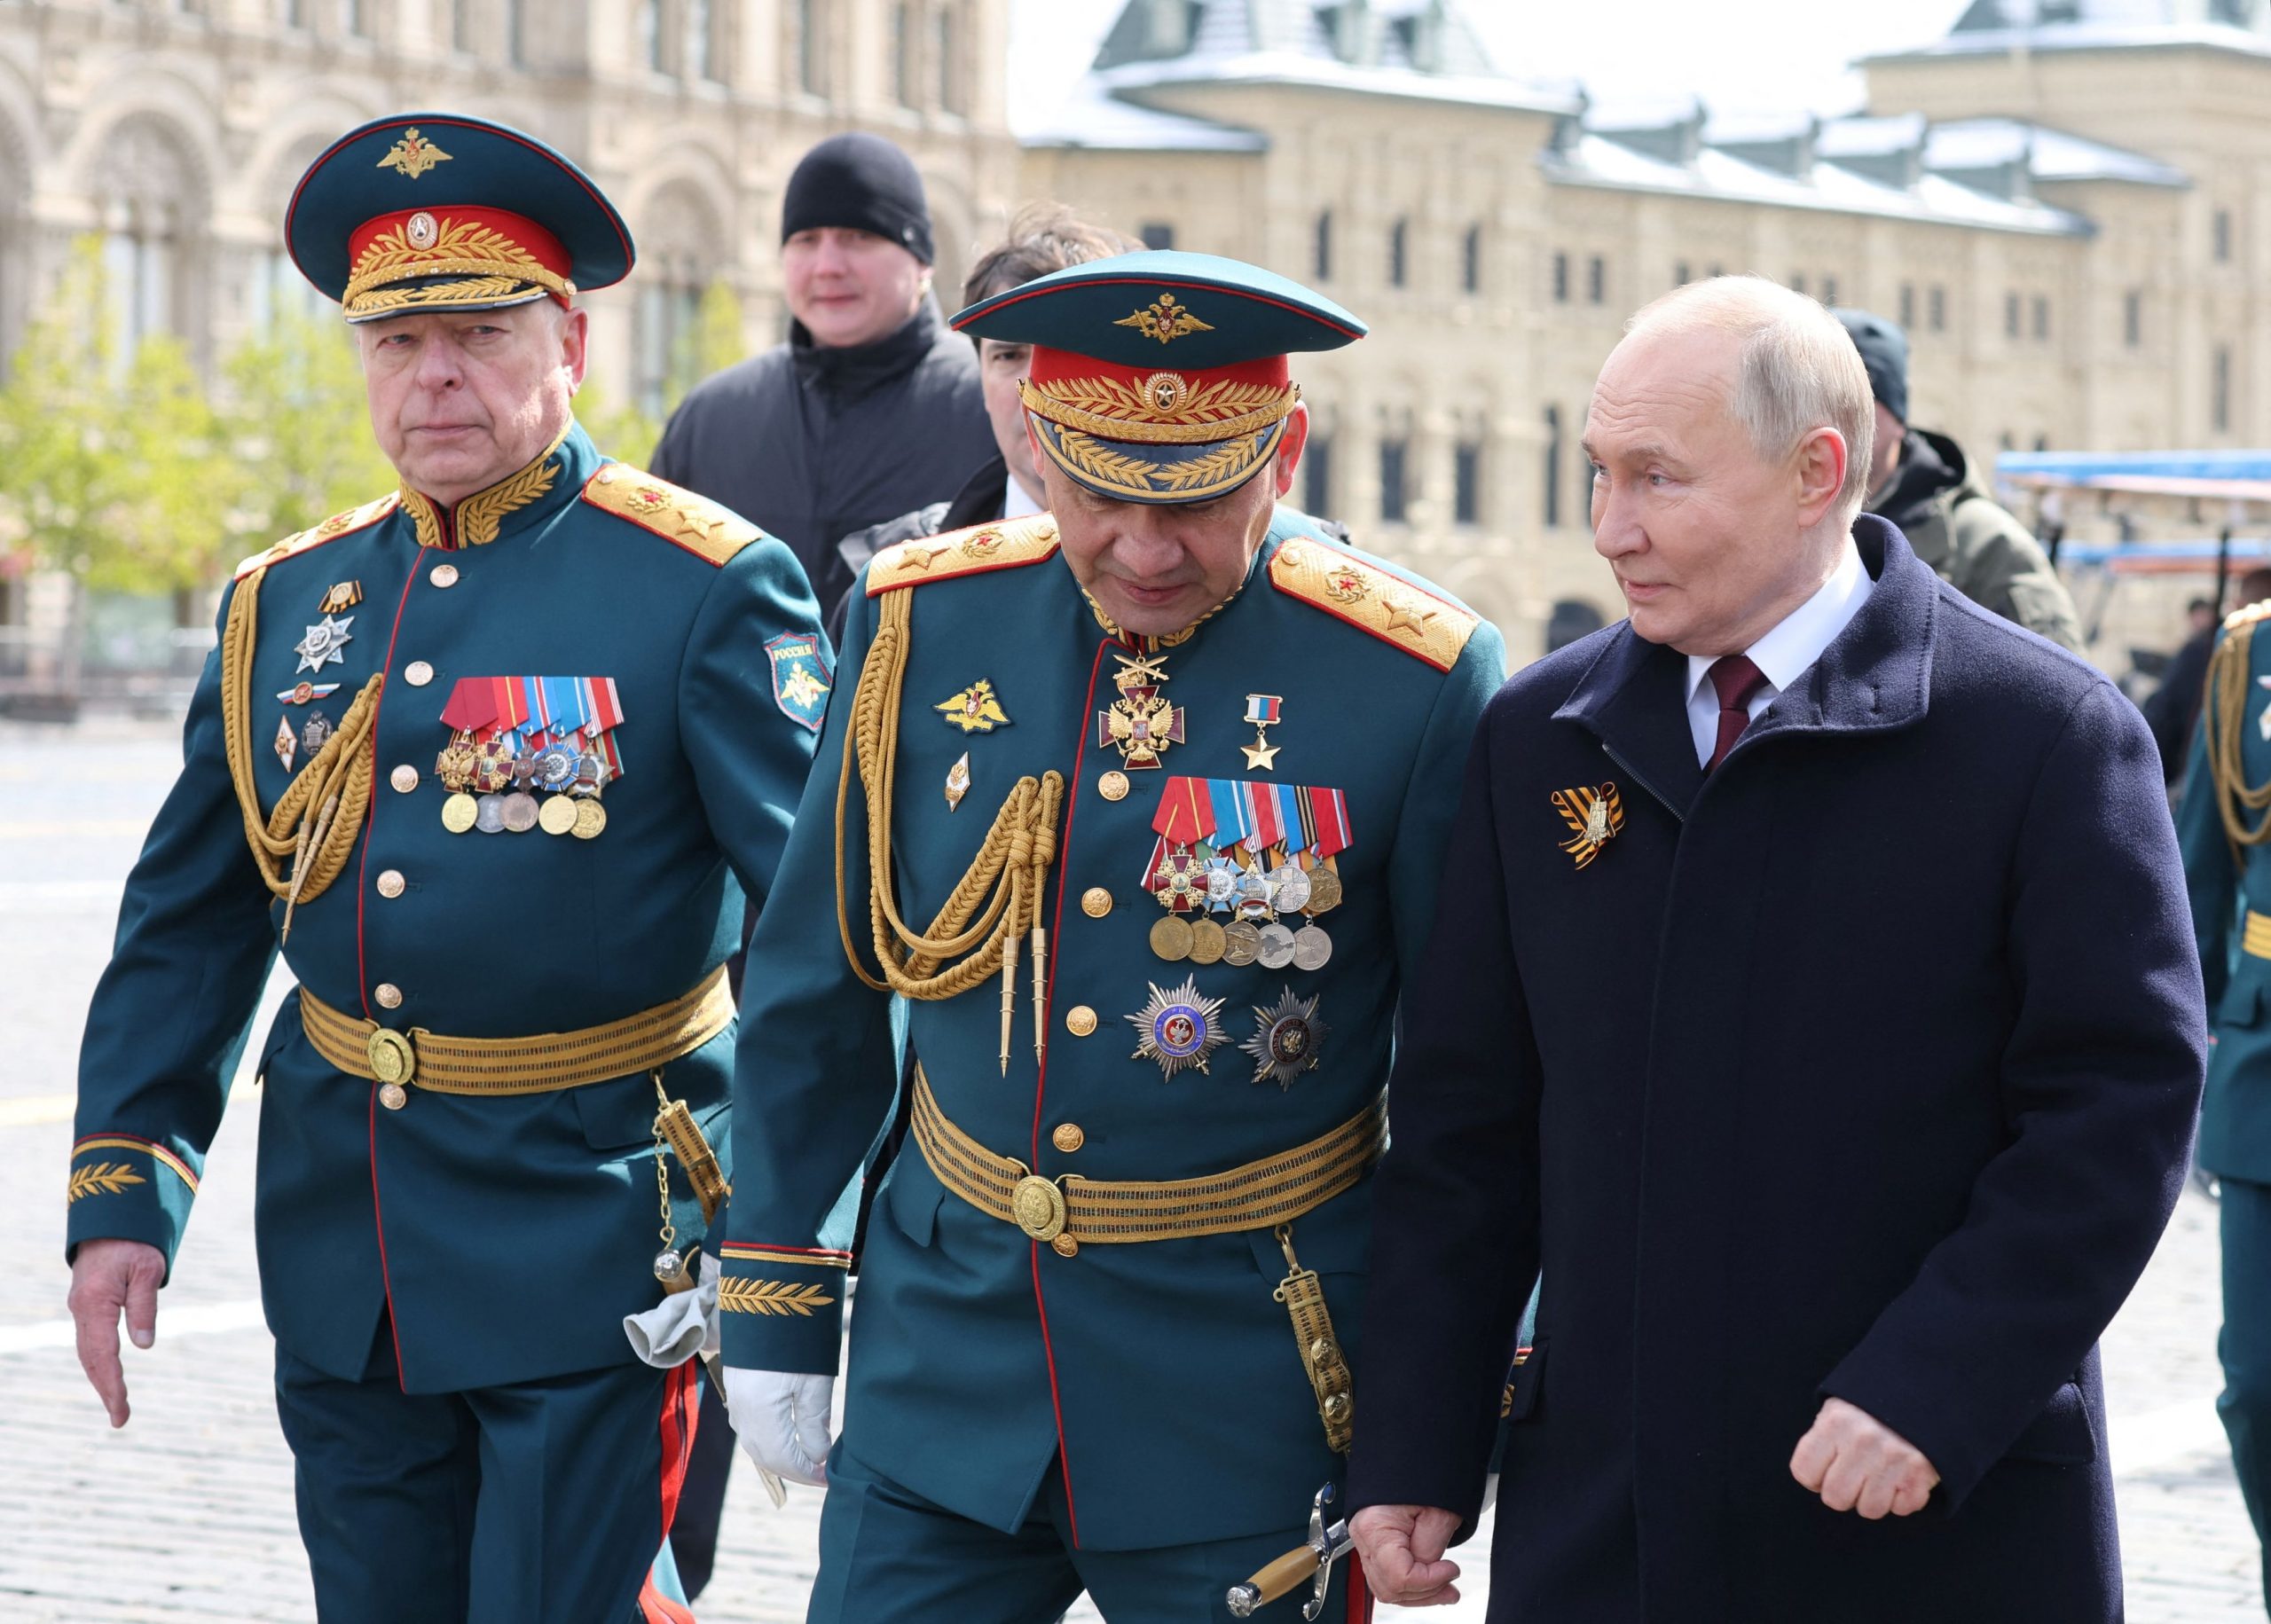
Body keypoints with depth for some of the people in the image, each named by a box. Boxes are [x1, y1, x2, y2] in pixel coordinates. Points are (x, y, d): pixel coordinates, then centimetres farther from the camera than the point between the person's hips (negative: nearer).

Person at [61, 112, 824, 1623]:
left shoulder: (706, 590, -7)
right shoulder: (286, 603, 9)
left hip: (591, 1242, -5)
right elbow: (184, 932, 14)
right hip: (341, 1257, 6)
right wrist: (125, 1192, 5)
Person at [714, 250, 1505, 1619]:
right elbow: (818, 990, 8)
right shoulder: (923, 625, -2)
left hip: (1250, 1393, -3)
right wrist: (774, 1305, 9)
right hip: (948, 1343, 3)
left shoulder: (1415, 682, -12)